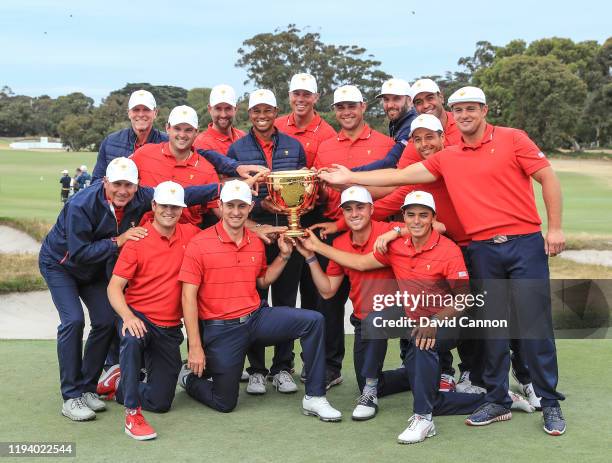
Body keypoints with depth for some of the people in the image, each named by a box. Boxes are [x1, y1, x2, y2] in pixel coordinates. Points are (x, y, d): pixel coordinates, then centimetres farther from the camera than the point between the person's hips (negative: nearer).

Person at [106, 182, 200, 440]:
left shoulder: (189, 234, 1)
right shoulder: (137, 241, -10)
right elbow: (114, 287, -13)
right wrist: (127, 316, -31)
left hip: (170, 329, 4)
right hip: (139, 318, -4)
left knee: (160, 403, 4)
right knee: (132, 339, -42)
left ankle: (119, 385, 34)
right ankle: (132, 414, -30)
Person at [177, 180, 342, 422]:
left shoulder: (256, 243, 5)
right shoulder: (200, 244, -11)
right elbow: (188, 296, -12)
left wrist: (284, 255, 6)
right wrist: (195, 347, -16)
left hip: (257, 317, 5)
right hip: (221, 328, -4)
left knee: (313, 320, -14)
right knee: (225, 403, 2)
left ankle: (314, 397, -5)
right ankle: (191, 375, 34)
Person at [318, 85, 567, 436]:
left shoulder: (512, 139, -1)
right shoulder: (447, 158, 9)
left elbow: (548, 178, -1)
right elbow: (402, 176, 9)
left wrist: (555, 227, -6)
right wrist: (351, 178, 6)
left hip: (525, 243, -3)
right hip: (483, 249, 4)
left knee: (535, 324, -2)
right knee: (493, 328, 9)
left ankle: (550, 404, 10)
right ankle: (497, 401, 20)